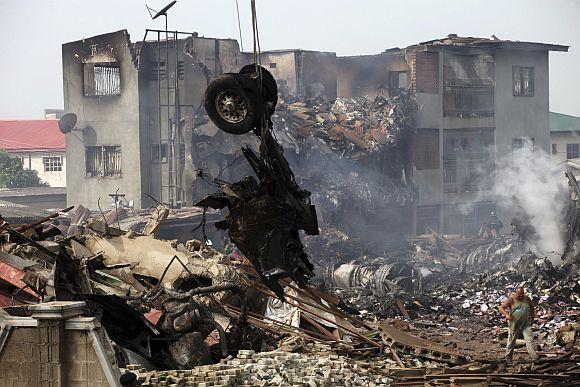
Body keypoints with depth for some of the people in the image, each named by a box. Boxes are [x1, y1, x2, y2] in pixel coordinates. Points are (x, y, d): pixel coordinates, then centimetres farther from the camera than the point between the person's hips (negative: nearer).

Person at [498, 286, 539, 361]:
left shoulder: (527, 299, 0)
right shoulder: (511, 300, -10)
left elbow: (531, 307, 18)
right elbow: (501, 308, -14)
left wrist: (532, 318, 13)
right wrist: (506, 314, -30)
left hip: (525, 324, 2)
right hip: (514, 324, -2)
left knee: (529, 339, -10)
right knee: (511, 340, 9)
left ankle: (534, 356, -14)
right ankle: (508, 357, 24)